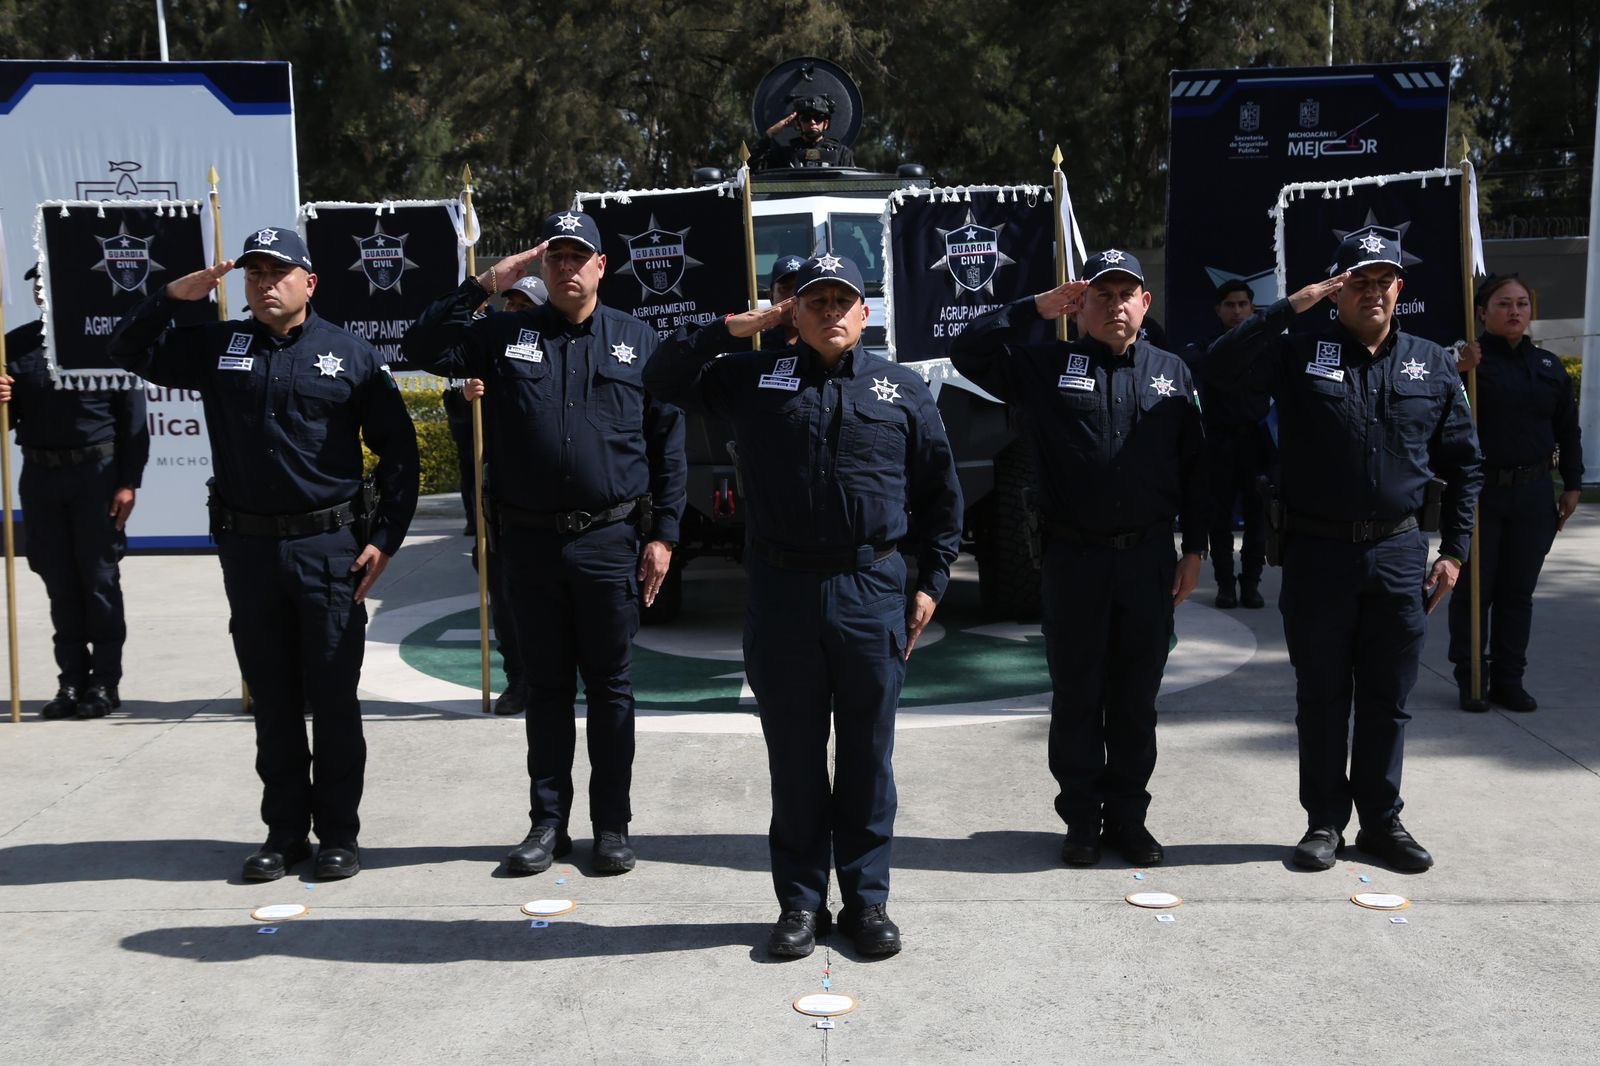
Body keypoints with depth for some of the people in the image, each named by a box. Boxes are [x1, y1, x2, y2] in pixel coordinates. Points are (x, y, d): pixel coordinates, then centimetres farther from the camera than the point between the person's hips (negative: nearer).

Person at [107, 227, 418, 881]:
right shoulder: (217, 346, 8)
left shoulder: (351, 355, 1)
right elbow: (129, 352, 13)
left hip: (330, 548, -3)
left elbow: (397, 450, 3)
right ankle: (284, 832, 21)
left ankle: (339, 834, 15)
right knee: (272, 703, 10)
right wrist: (171, 296, -4)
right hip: (247, 549, 3)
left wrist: (385, 537, -3)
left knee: (334, 700, 3)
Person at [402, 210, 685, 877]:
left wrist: (662, 534, -1)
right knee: (546, 687, 10)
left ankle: (611, 826, 17)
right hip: (529, 542, 1)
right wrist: (484, 285, -5)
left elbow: (667, 444, 4)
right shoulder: (505, 335, 7)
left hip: (610, 542, -1)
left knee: (610, 687, 6)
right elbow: (424, 347, 0)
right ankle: (548, 823, 20)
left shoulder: (637, 342, 5)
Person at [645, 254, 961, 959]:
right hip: (782, 592, 0)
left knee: (868, 758, 8)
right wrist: (734, 327, 2)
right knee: (793, 759, 8)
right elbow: (663, 379, 10)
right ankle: (800, 901, 20)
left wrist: (932, 581, 6)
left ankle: (866, 900, 20)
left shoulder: (904, 391, 9)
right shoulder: (755, 379, 9)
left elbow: (941, 495, 13)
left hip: (873, 593, 0)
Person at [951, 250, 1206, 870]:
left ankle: (1128, 817, 23)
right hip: (1074, 557, -1)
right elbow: (968, 353, -8)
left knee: (1136, 699, 10)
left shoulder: (1171, 373, 9)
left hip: (1150, 557, 2)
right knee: (1076, 698, 7)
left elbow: (1192, 466, 11)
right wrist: (1038, 308, -12)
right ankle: (1082, 820, 19)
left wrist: (1194, 548, 7)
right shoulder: (1048, 366, 2)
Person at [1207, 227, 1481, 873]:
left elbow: (1461, 462, 12)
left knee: (1387, 699, 10)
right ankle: (1325, 820, 20)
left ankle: (1382, 820, 24)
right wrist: (1292, 306, -17)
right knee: (1321, 697, 8)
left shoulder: (1431, 364, 7)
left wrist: (1454, 550, 7)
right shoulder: (1303, 354, 0)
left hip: (1398, 555, 2)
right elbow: (1226, 362, -17)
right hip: (1318, 552, -2)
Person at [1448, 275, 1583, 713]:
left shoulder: (1549, 366, 10)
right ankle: (1469, 679, 13)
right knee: (1474, 589, 3)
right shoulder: (1466, 359, -5)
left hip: (1533, 495, 4)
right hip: (1480, 491, -4)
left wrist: (1572, 484, 11)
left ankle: (1509, 680, 17)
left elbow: (1567, 430, 15)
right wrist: (1458, 374, -31)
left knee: (1518, 591, 8)